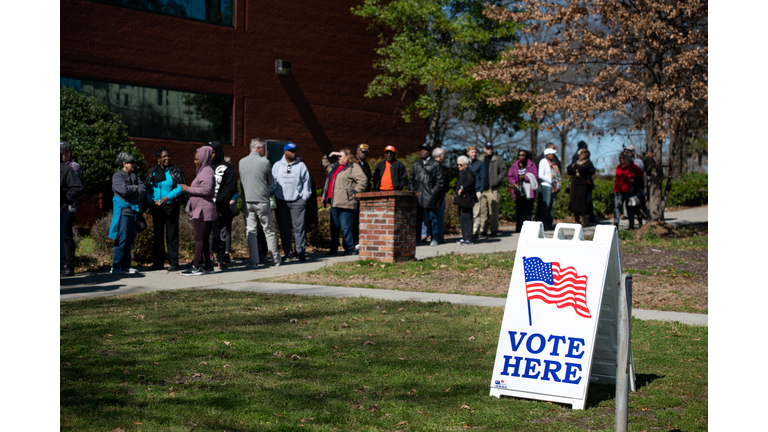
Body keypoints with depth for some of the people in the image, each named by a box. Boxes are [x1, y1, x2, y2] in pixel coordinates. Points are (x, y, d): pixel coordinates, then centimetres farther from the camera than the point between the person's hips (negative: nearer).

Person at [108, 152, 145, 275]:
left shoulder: (134, 176, 17)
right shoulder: (117, 176, -3)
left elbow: (143, 189, 7)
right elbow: (124, 190, -18)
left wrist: (132, 191, -9)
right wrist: (135, 188, -1)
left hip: (133, 210, 7)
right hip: (123, 210, -7)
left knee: (130, 238, 8)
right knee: (122, 238, -11)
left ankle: (125, 265, 15)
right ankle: (115, 267, -8)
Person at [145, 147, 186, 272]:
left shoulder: (175, 171, -2)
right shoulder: (152, 172, 7)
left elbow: (180, 187, -8)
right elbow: (147, 190, 8)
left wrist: (168, 197, -18)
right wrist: (152, 200, -9)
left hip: (171, 207, -4)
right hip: (156, 208, 4)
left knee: (172, 235, -4)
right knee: (157, 235, 10)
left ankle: (173, 263, 0)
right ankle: (158, 262, 18)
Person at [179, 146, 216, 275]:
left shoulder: (207, 172, -12)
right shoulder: (202, 171, 20)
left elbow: (206, 190, -23)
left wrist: (189, 189, -15)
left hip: (203, 210, -10)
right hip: (200, 209, 10)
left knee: (199, 238, -9)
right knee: (204, 238, 11)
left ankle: (196, 266, -9)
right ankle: (208, 265, 14)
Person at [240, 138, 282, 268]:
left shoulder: (242, 162, 5)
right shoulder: (265, 162, -7)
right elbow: (271, 182, 4)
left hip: (247, 201, 3)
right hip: (262, 200, -3)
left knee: (250, 230, 5)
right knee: (269, 230, 8)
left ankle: (253, 261, 1)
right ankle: (276, 259, 16)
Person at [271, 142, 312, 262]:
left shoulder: (301, 166, 6)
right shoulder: (277, 166, 10)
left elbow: (306, 182, 8)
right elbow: (272, 183, 13)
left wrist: (304, 198, 0)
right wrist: (269, 194, 0)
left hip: (297, 201, -2)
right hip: (281, 201, 2)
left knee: (299, 227, -5)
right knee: (284, 228, 4)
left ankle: (301, 251, -1)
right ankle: (288, 252, 11)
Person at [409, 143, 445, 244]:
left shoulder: (435, 164, 3)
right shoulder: (416, 164, 18)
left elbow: (441, 181, 0)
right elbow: (411, 179, 21)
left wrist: (434, 191, -8)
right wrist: (412, 190, 7)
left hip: (430, 197, -4)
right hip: (417, 196, 4)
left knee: (432, 218, 1)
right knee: (417, 218, 2)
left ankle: (434, 238, 8)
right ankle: (417, 239, 7)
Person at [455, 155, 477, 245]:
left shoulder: (468, 173, -12)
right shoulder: (462, 173, 20)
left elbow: (470, 181, -32)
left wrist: (462, 188, -33)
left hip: (466, 200, -11)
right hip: (462, 200, 11)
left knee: (466, 218, -9)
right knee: (461, 219, 15)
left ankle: (469, 239, -7)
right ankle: (464, 238, 22)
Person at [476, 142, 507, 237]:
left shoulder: (498, 159, 6)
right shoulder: (479, 159, 14)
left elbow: (503, 170, 3)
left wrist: (497, 180, -6)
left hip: (493, 189, -3)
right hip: (481, 189, 3)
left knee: (494, 210, -5)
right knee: (482, 210, 4)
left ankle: (493, 229, 2)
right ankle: (482, 229, 11)